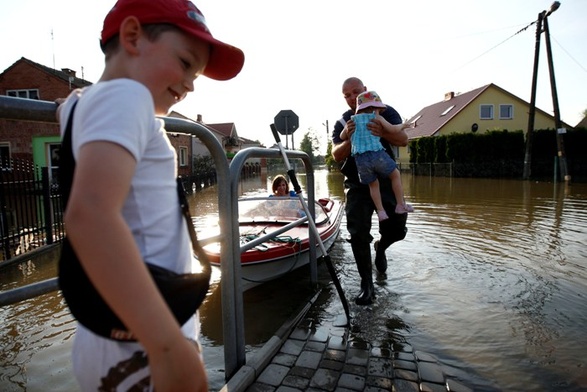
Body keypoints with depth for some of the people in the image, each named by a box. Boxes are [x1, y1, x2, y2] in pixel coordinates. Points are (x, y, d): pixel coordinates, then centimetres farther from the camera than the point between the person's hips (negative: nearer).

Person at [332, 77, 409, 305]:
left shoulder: (385, 112, 2)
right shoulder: (342, 122, 6)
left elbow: (403, 139, -12)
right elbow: (336, 156, -5)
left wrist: (383, 133, -33)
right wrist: (349, 138, -25)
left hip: (385, 179, 0)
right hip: (357, 184, 0)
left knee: (397, 229, 1)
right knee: (358, 234, -5)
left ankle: (380, 248, 37)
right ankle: (367, 285, 7)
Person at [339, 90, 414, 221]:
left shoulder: (353, 120, 19)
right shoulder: (376, 117, 9)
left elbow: (342, 137, 28)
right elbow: (393, 129, 5)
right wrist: (402, 125, 24)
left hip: (360, 159, 3)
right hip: (377, 154, -3)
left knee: (373, 184, 23)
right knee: (395, 175, 20)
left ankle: (381, 211, 16)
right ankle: (401, 205, 22)